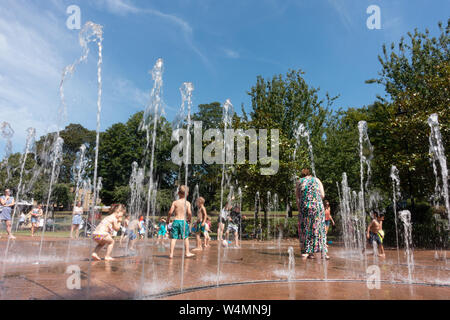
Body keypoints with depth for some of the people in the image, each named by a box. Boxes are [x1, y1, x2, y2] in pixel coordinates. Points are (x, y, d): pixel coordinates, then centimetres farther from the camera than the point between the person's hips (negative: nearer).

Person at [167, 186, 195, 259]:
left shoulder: (175, 202, 1)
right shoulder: (187, 203, -1)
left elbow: (170, 212, -5)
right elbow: (189, 213, -11)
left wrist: (168, 219, 10)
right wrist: (189, 218, 8)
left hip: (176, 221, 1)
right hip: (183, 221, 0)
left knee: (173, 238, 5)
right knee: (186, 237, 13)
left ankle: (171, 254, 3)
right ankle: (187, 253, 20)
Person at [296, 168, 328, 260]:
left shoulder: (299, 182, 12)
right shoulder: (317, 180, 13)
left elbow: (297, 198, 7)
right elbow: (322, 195, 6)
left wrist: (299, 209, 13)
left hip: (304, 206, 0)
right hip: (317, 205, 0)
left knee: (305, 229, 8)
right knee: (319, 228, 6)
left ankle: (306, 251, 8)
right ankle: (323, 252, 6)